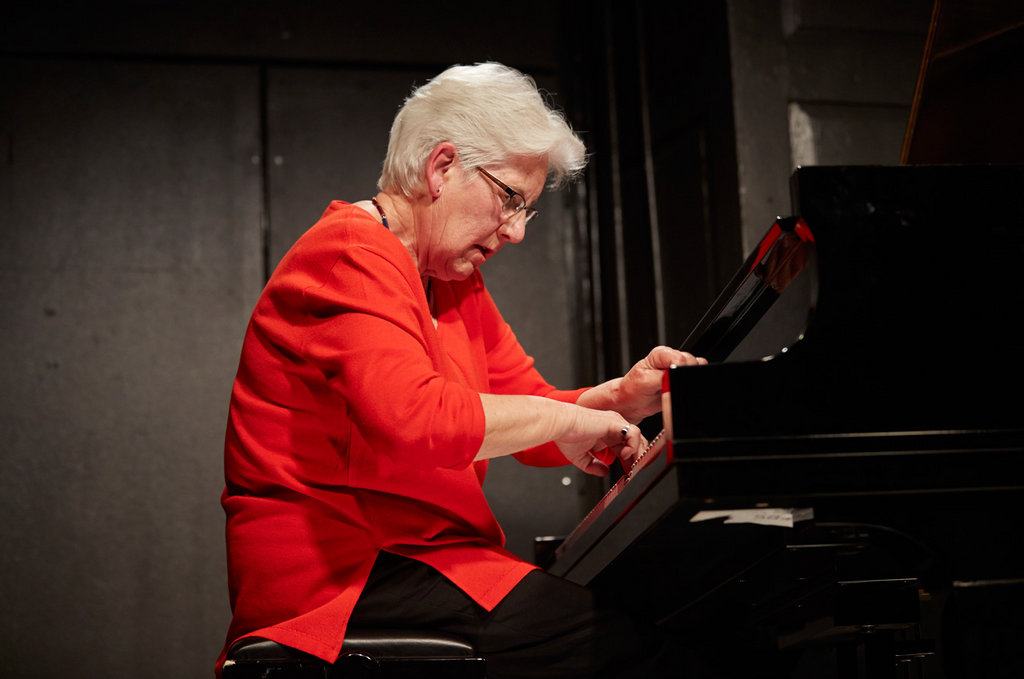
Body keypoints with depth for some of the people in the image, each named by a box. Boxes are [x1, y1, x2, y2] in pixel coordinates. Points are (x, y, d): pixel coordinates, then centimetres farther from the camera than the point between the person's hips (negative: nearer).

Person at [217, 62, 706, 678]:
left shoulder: (455, 282, 20)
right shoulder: (351, 257, -12)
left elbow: (531, 419, 16)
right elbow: (412, 422, -28)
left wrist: (620, 397, -4)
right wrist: (564, 418, -16)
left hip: (420, 559, 10)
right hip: (336, 577, -9)